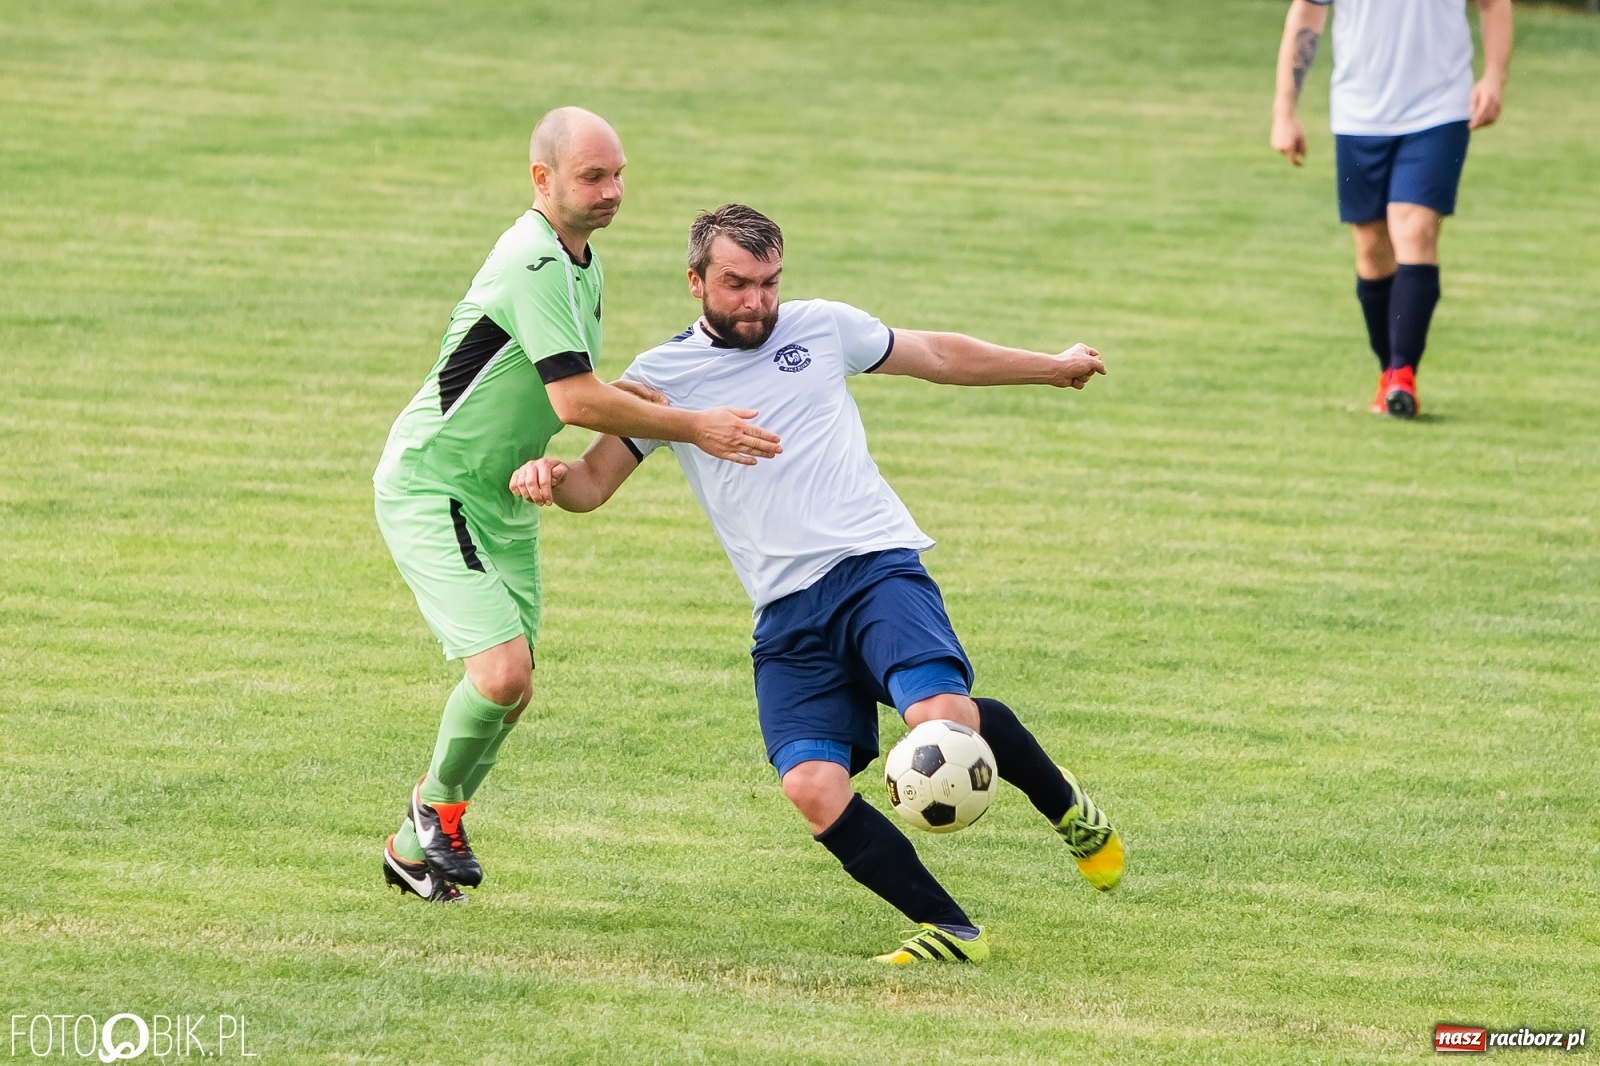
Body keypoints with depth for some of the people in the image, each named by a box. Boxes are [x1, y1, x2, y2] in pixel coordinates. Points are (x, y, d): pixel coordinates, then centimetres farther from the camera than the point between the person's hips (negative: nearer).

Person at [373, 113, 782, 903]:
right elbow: (574, 401, -27)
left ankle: (415, 850, 28)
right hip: (430, 490, -10)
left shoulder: (579, 264, 10)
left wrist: (633, 396, 0)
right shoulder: (535, 264, -24)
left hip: (501, 499, 10)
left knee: (512, 688, 11)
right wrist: (692, 428, -20)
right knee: (502, 671, -21)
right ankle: (437, 809, 5)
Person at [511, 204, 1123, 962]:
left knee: (938, 715, -28)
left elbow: (938, 356, 25)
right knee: (811, 786, -20)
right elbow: (594, 482, 10)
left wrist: (1052, 367, 35)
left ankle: (1066, 807, 2)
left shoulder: (821, 329, 11)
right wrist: (550, 477, -15)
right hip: (788, 615, 2)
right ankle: (948, 930, -7)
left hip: (875, 566, -2)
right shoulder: (660, 376, 11)